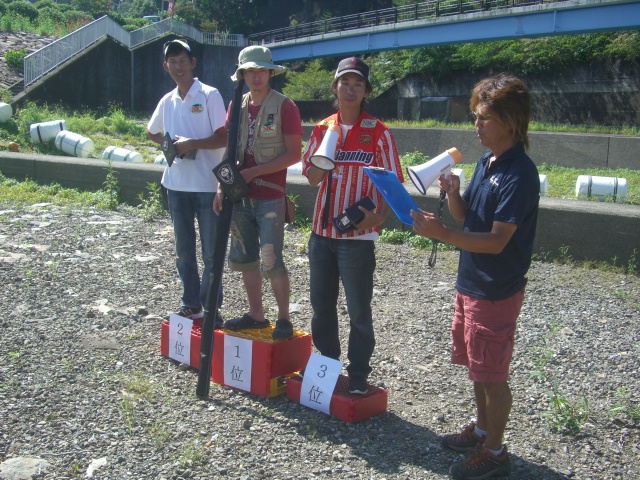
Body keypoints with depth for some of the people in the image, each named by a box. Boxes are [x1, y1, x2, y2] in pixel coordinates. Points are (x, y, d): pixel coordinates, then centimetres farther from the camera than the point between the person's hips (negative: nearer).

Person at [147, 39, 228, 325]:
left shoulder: (210, 95, -5)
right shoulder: (167, 101, 10)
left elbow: (224, 138, -10)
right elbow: (152, 133, 26)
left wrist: (190, 143, -14)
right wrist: (171, 145, 8)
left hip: (208, 185, -5)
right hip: (177, 184, 5)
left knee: (211, 252, 2)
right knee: (183, 250, 12)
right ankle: (191, 302, 25)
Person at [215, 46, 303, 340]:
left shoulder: (284, 107, -8)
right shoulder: (238, 106, 10)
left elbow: (294, 154, -12)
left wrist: (253, 172, -15)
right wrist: (223, 186, 4)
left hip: (270, 197, -6)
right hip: (240, 195, 7)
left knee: (271, 261, -7)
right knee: (244, 257, 12)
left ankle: (284, 319, 8)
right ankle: (256, 314, 25)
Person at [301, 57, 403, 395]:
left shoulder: (378, 132, -4)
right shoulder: (323, 129, 9)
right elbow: (312, 177, 6)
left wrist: (379, 215, -21)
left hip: (357, 234, -5)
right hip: (322, 231, 5)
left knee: (359, 311, 2)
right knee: (321, 305, 15)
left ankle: (358, 377, 16)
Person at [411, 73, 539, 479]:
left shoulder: (520, 173, -21)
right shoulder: (486, 162, 7)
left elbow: (497, 241, -25)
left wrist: (442, 234, -33)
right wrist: (453, 194, -8)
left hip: (497, 290, -9)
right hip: (471, 282, 9)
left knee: (492, 374, 5)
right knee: (476, 365, 22)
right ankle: (483, 429, 41)